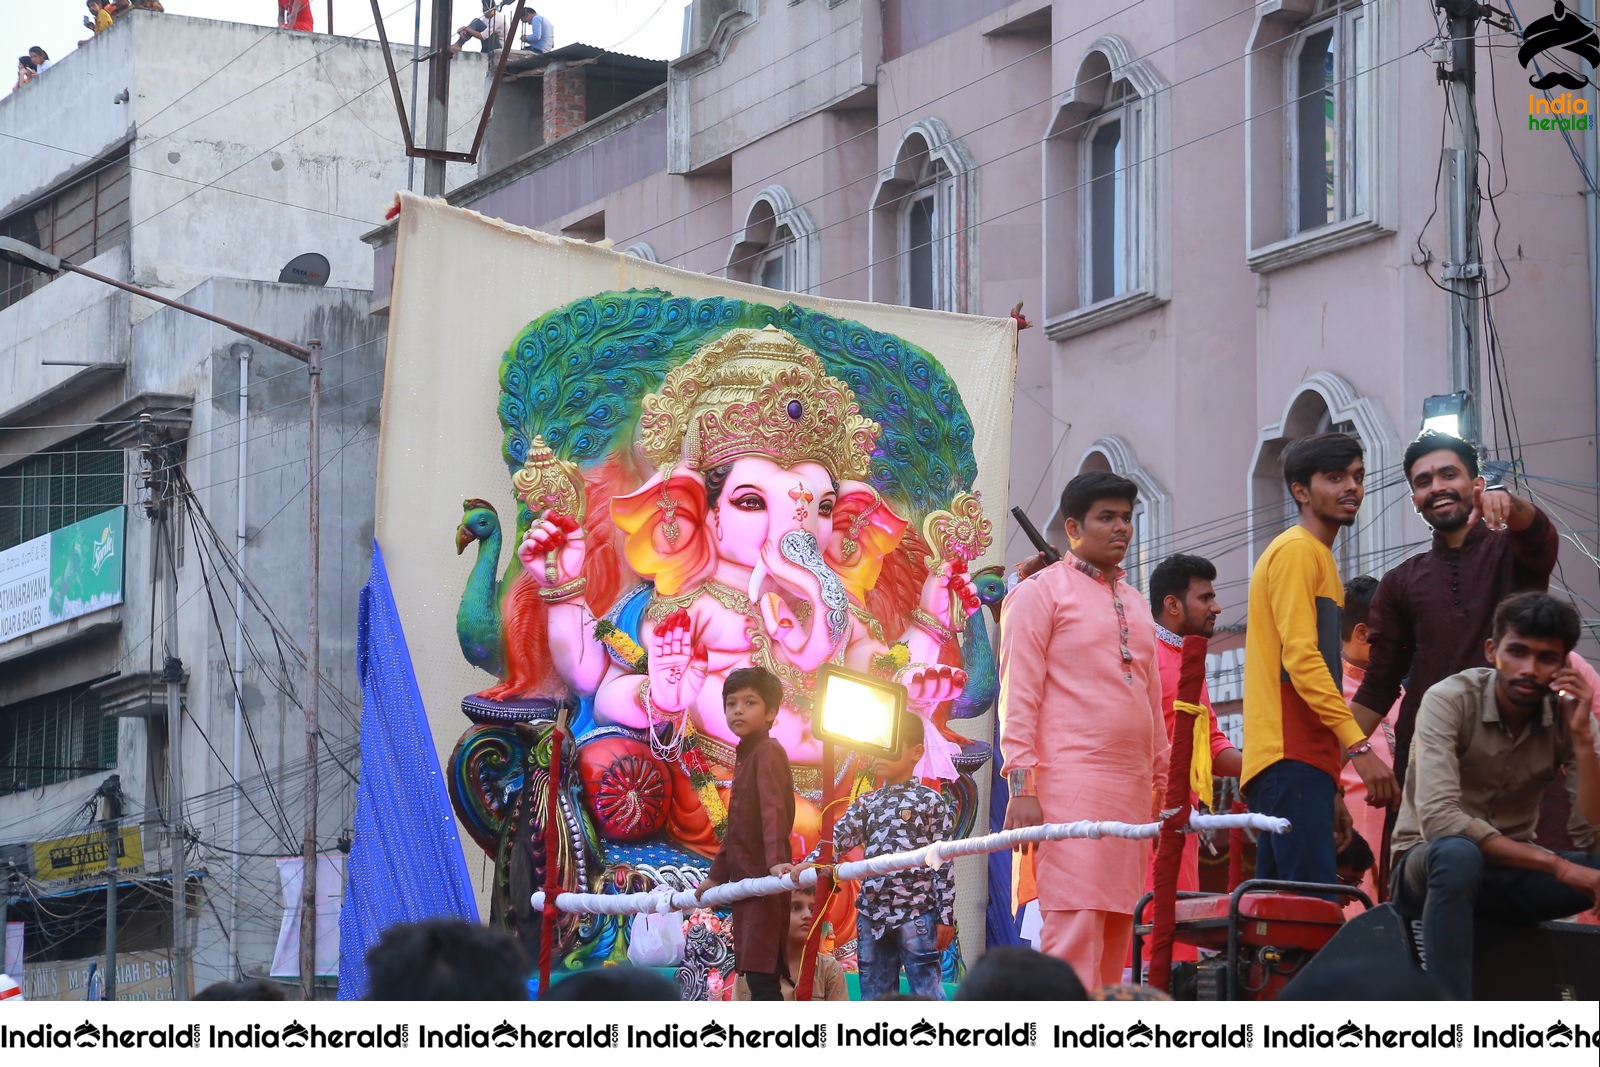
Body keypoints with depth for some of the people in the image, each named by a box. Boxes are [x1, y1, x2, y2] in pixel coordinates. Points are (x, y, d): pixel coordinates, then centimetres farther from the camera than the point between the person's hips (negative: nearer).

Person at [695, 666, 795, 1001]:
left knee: (762, 975, -16)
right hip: (744, 879, 10)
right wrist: (717, 875, 30)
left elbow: (774, 810, -26)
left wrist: (777, 860, -39)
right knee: (756, 974, 10)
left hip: (765, 878, -10)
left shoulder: (768, 753, -10)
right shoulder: (744, 757, 19)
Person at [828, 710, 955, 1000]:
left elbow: (943, 863, -3)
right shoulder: (866, 803, 15)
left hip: (917, 914, -6)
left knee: (928, 997, -6)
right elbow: (837, 840, 5)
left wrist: (946, 917, -7)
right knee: (874, 997, 8)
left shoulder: (931, 801, 0)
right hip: (872, 914, 6)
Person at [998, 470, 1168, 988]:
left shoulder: (1136, 604, 22)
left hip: (1130, 790, 7)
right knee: (1075, 927, -14)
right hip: (1069, 785, -7)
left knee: (1116, 930, 4)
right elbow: (1018, 696, -5)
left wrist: (1160, 785, 17)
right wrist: (1022, 786, -14)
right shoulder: (1041, 592, 1)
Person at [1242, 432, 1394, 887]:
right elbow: (1301, 657, -16)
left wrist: (1330, 789, 25)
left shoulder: (1318, 557, 26)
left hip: (1299, 763, 10)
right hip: (1292, 762, -10)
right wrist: (1358, 746, -21)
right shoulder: (1296, 551, -4)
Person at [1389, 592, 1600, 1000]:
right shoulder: (1449, 701, -17)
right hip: (1428, 866, -4)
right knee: (1457, 853, -39)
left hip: (1511, 871, 5)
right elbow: (1438, 819, -30)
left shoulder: (1565, 715, -4)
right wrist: (1556, 866, -31)